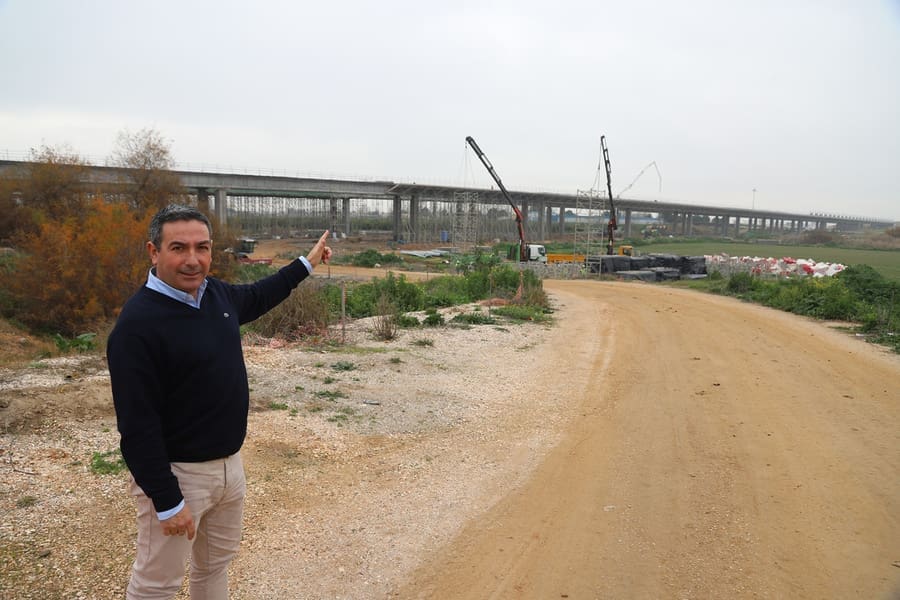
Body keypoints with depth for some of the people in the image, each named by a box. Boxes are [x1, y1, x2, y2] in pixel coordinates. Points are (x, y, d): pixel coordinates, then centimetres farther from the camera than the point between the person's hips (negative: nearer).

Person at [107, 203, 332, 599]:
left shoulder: (216, 293, 0)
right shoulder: (137, 325, -23)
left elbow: (256, 297, 24)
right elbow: (137, 426, -23)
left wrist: (306, 263, 28)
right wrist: (166, 501, -22)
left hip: (230, 463, 8)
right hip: (176, 473, -7)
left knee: (215, 565, 23)